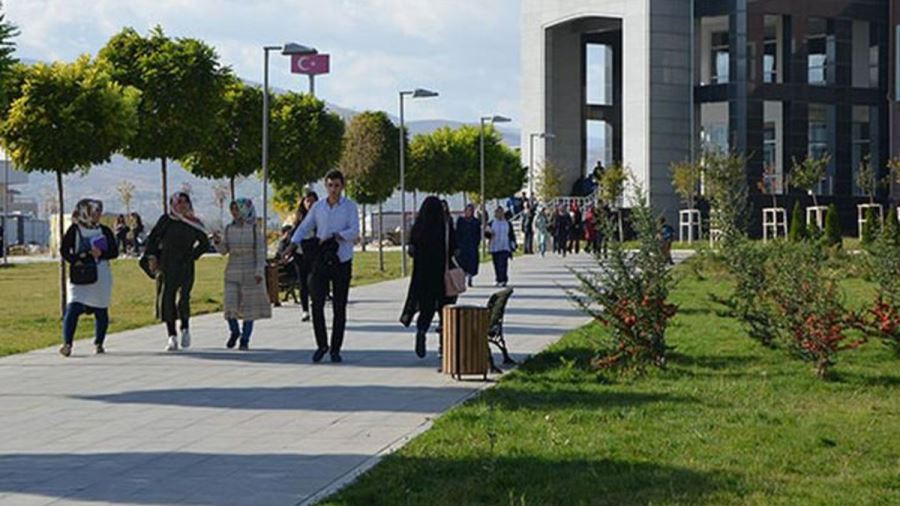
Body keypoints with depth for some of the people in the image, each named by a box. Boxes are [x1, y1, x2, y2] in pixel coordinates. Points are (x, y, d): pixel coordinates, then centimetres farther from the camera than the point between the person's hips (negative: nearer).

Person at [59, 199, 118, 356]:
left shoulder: (105, 231, 10)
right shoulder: (74, 230, 4)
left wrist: (101, 254, -12)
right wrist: (76, 261, -15)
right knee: (73, 308, -15)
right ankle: (67, 343, -16)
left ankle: (99, 344, 19)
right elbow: (64, 250, 1)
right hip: (79, 277, -2)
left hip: (100, 276, 2)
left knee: (101, 311, 5)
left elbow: (114, 251, 7)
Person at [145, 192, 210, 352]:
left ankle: (185, 328, 11)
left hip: (185, 266, 0)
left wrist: (193, 255, 5)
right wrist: (152, 256, -1)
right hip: (166, 266, 0)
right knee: (166, 298, -3)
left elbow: (204, 244, 17)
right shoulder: (166, 220, 5)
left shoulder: (195, 224, 8)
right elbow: (152, 238, 8)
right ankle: (172, 336, 4)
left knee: (183, 297, -14)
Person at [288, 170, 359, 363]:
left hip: (342, 262, -2)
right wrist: (293, 244, -11)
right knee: (317, 304, -5)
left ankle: (335, 349, 11)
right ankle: (321, 345, 10)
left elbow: (354, 231, -11)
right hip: (321, 260, 2)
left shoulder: (350, 206, 0)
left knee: (339, 307, 2)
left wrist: (335, 236, -27)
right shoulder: (318, 207, 8)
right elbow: (304, 228, 7)